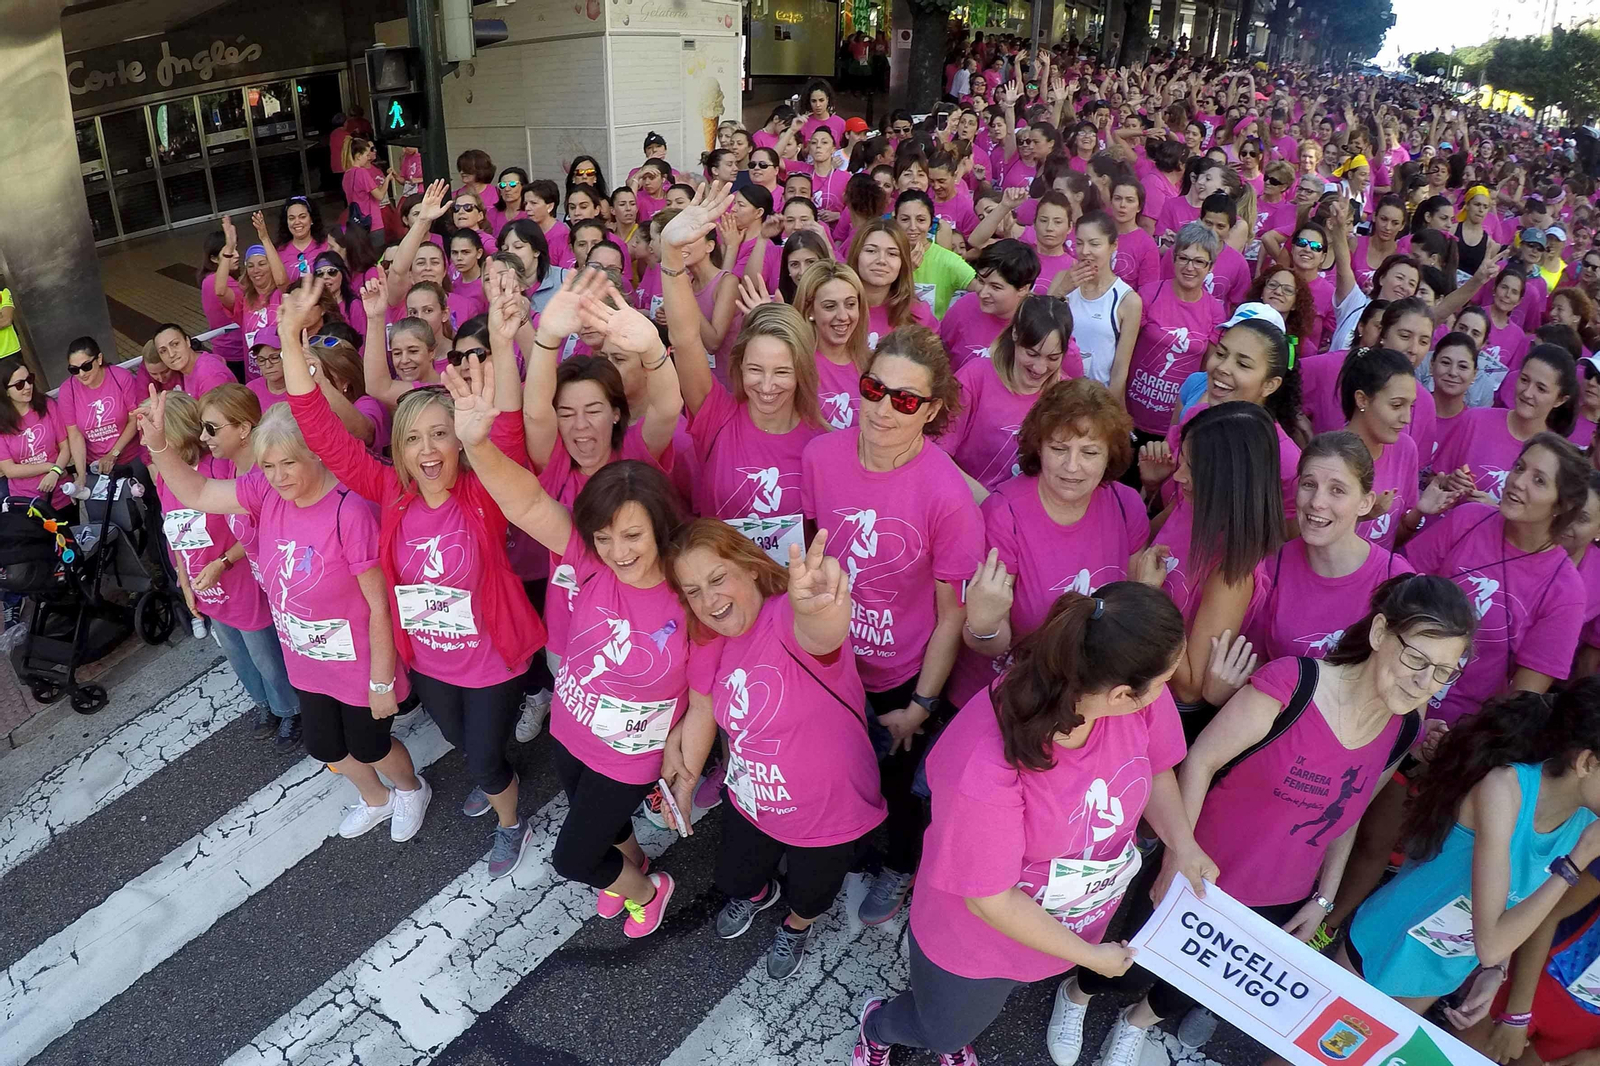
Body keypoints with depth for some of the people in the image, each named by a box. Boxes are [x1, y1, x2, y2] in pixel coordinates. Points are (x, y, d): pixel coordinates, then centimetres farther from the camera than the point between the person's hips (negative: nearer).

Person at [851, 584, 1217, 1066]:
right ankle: (878, 1024, 59)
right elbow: (991, 899, -27)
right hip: (979, 938, -5)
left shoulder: (1140, 697, -27)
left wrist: (1183, 845, -15)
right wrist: (1090, 956, -16)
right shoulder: (983, 767, -43)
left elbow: (1155, 768, -2)